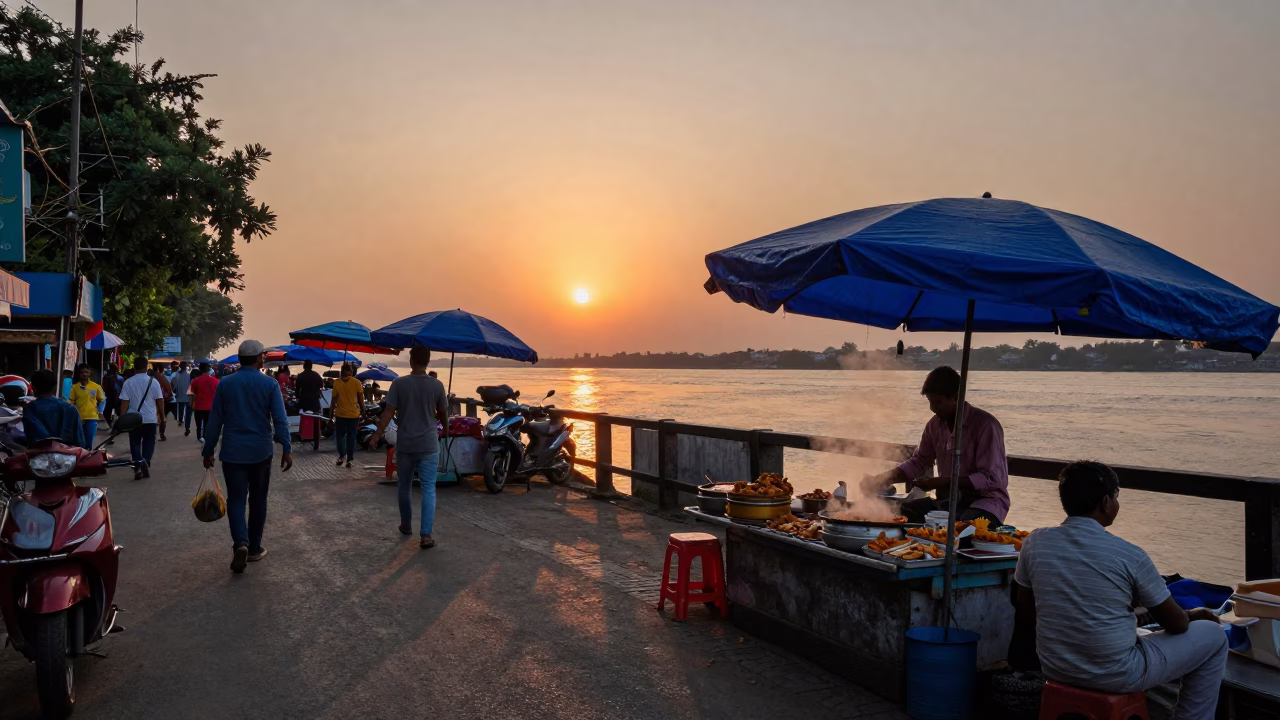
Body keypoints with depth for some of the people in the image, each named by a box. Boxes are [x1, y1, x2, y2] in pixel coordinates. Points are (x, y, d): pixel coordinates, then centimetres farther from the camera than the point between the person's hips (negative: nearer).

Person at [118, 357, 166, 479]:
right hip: (150, 419, 0)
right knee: (148, 443, 10)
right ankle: (146, 462, -12)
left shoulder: (128, 382, -3)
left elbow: (124, 402, -6)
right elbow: (160, 401, -1)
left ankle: (138, 468, -3)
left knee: (135, 443, 10)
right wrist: (162, 418, 9)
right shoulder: (153, 381, -3)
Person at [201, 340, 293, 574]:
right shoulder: (270, 385, -5)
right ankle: (254, 548, 20)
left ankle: (240, 543, -17)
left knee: (236, 499, 4)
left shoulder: (225, 384, 0)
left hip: (232, 452, 0)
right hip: (261, 451, 0)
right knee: (258, 500, 12)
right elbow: (280, 419, -11)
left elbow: (214, 421, 2)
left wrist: (208, 451, 9)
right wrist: (287, 449, -11)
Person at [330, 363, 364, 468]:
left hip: (340, 414, 0)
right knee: (351, 437, 9)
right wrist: (362, 410, 9)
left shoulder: (337, 382, -5)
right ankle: (349, 459, 8)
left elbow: (334, 399, -2)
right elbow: (361, 398, -2)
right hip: (354, 414, 0)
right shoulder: (356, 382, -5)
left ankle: (341, 455, 0)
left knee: (340, 436, 15)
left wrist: (332, 411, 8)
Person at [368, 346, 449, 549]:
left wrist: (377, 435, -3)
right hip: (429, 444, -1)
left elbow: (388, 412, -10)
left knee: (404, 487, 19)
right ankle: (426, 534, -10)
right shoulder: (436, 385, -4)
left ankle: (406, 525, 34)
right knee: (428, 489, -1)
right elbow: (443, 414, 7)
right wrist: (445, 427, 29)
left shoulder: (399, 383, -6)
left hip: (405, 444, 1)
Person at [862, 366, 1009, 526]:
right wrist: (884, 479, -4)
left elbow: (991, 478, -18)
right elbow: (919, 462, 13)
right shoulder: (936, 424, 5)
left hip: (986, 501, -6)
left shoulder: (985, 424, -14)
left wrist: (941, 482, -25)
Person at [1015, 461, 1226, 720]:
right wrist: (1193, 615, 19)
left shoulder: (1034, 542, -8)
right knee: (1213, 635, 15)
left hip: (1055, 668, 5)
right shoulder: (1128, 555, -18)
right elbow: (1176, 624, -4)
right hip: (1113, 676, -5)